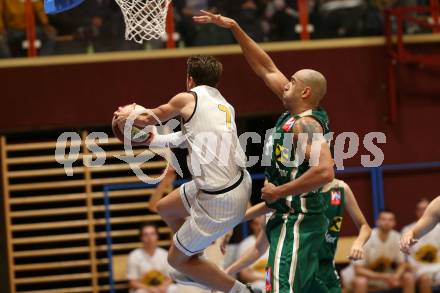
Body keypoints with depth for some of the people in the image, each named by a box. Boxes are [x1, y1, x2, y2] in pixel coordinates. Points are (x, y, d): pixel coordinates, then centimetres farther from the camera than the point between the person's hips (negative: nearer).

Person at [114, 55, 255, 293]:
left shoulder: (187, 99, -5)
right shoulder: (225, 106, 14)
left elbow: (147, 119, 12)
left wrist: (127, 115, 34)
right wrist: (154, 140, 43)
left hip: (219, 200, -8)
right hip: (238, 182, 8)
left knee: (176, 259, 8)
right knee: (165, 208, 28)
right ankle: (196, 269, 40)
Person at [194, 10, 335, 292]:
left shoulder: (305, 125, -18)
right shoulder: (295, 114, 9)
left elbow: (325, 172, -33)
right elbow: (266, 68, 17)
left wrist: (278, 192, -23)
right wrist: (235, 28, 15)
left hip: (295, 221, -11)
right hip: (293, 218, 11)